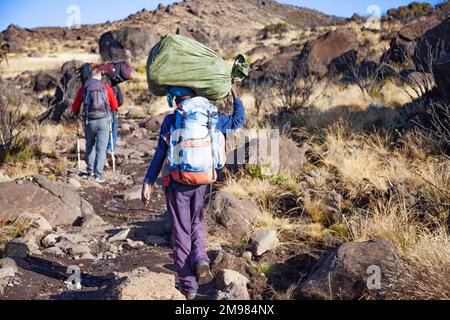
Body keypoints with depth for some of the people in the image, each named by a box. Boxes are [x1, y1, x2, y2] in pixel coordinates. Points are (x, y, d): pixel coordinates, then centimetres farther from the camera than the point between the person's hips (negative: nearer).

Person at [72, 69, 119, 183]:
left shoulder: (83, 88, 8)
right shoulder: (106, 88, 6)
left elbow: (75, 107, 12)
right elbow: (115, 106, 11)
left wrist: (77, 113, 34)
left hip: (89, 121, 1)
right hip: (103, 121, -1)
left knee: (90, 145, 22)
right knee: (101, 148, 0)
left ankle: (90, 170, 23)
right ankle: (98, 174, -6)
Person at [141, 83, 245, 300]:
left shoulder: (170, 121, -4)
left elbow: (160, 155, -7)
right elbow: (238, 121, 16)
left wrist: (148, 182, -4)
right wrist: (236, 96, 28)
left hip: (177, 184, -2)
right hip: (201, 183, 2)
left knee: (181, 233, 8)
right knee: (197, 224, 23)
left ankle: (189, 286, 11)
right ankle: (200, 259, -5)